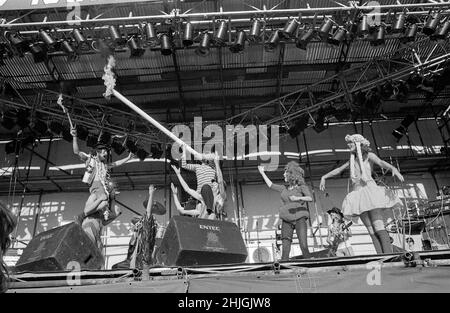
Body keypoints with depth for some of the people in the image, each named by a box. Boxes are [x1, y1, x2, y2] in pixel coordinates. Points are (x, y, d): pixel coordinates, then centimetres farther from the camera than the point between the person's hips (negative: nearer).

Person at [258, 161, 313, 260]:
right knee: (285, 248, -5)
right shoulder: (284, 189, 19)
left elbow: (310, 198, -9)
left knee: (304, 246, -14)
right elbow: (270, 185, 28)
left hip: (299, 218, -4)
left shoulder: (302, 187, 6)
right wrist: (262, 173, 32)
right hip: (287, 220, 4)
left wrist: (298, 198, -25)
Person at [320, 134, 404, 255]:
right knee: (371, 230, -3)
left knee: (378, 227, -16)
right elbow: (338, 170, 30)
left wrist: (394, 168, -30)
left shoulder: (369, 156, 6)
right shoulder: (352, 160, 23)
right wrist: (324, 177, 29)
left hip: (370, 191, -5)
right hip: (358, 195, 5)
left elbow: (381, 163, -11)